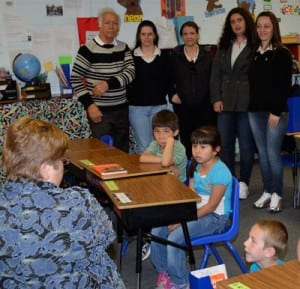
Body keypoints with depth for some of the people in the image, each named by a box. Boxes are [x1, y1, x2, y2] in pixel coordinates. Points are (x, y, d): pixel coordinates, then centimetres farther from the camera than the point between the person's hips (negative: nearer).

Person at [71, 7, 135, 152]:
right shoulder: (88, 49, -7)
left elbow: (130, 72, -5)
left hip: (122, 109, 5)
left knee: (123, 151, 11)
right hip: (100, 111, -4)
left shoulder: (123, 47, 7)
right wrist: (89, 104, -15)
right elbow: (75, 79, -8)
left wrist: (108, 84, -19)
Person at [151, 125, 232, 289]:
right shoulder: (196, 167, 4)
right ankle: (163, 273, 12)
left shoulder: (221, 172, -20)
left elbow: (211, 205, -21)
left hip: (216, 217, -8)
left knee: (175, 237, -25)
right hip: (197, 211, 8)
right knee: (157, 231, -8)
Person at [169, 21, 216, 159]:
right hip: (183, 106, 0)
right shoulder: (175, 56, 8)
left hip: (204, 106, 0)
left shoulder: (207, 56, 9)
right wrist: (172, 94, -3)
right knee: (186, 140, 2)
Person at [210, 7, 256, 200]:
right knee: (225, 145, 9)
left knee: (246, 146, 4)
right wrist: (216, 98, 1)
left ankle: (243, 183, 17)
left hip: (246, 104, -4)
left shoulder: (254, 46, -3)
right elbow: (216, 74, 10)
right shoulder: (224, 46, 13)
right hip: (225, 103, 5)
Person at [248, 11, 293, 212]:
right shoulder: (253, 53, 10)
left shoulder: (282, 53, -4)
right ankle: (267, 192, 21)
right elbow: (251, 83, 10)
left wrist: (276, 111, -14)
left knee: (273, 154, -3)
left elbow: (286, 85, -9)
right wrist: (251, 106, 2)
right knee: (262, 154, 10)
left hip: (276, 111, -5)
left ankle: (277, 195, 10)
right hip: (255, 111, 5)